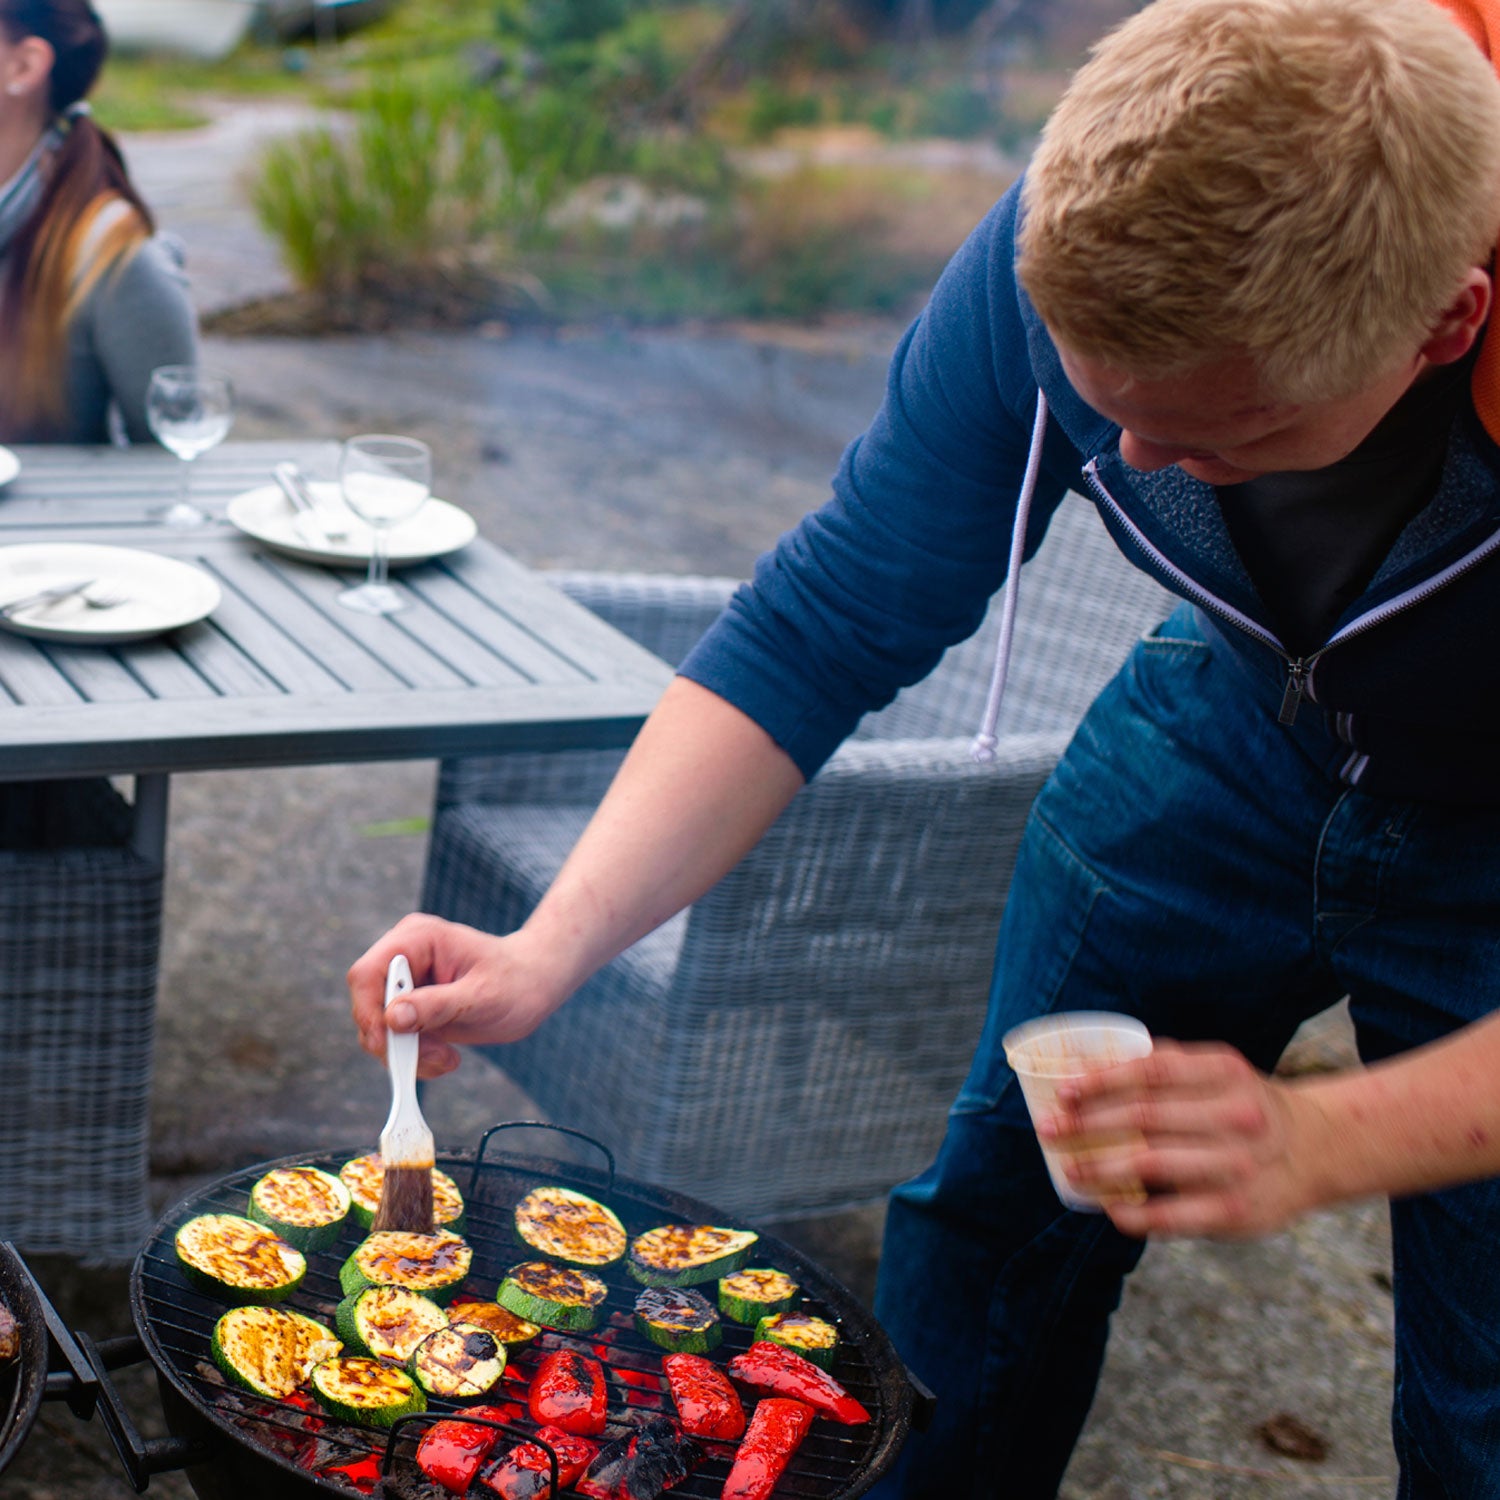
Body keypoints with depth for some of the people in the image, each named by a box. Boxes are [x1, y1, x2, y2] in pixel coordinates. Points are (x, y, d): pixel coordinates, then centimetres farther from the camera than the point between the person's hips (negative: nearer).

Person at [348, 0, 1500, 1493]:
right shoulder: (1072, 251, -29)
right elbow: (822, 629, -20)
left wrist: (1321, 1139, -41)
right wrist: (548, 948, -28)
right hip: (1247, 726, 3)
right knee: (998, 1210, 12)